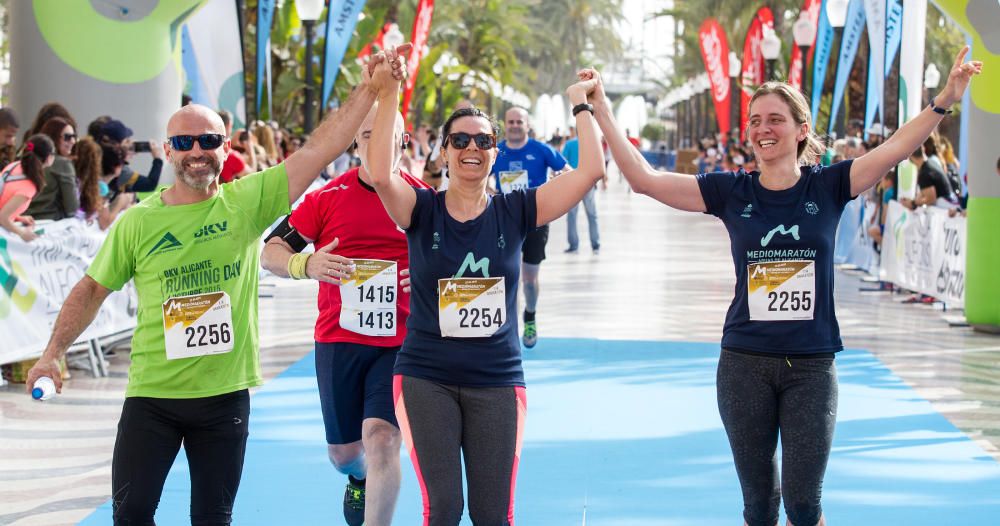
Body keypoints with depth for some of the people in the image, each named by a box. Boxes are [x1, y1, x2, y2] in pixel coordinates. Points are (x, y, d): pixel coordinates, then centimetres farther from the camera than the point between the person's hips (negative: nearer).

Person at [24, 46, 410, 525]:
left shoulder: (247, 202, -1)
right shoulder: (137, 222, -1)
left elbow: (319, 148, -6)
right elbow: (92, 290, 7)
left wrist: (368, 90, -12)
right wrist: (53, 353, -1)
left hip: (225, 395, 0)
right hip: (152, 394, 0)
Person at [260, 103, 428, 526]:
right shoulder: (328, 197, 0)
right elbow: (270, 252, 1)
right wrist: (304, 264, -21)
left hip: (399, 342, -2)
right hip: (338, 339, 2)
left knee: (381, 438, -19)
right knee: (342, 450, 15)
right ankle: (359, 479, 51)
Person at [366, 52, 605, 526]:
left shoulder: (514, 211, 1)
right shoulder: (423, 210, -2)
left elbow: (591, 170, -6)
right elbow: (380, 175, -23)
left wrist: (582, 105, -2)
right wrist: (388, 96, -24)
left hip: (496, 381, 1)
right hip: (426, 379, -1)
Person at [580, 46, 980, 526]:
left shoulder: (827, 187, -2)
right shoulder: (731, 191, -1)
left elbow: (896, 148, -14)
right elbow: (643, 178, -6)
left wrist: (944, 100, -26)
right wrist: (603, 114, -12)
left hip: (811, 365, -1)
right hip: (744, 364, 1)